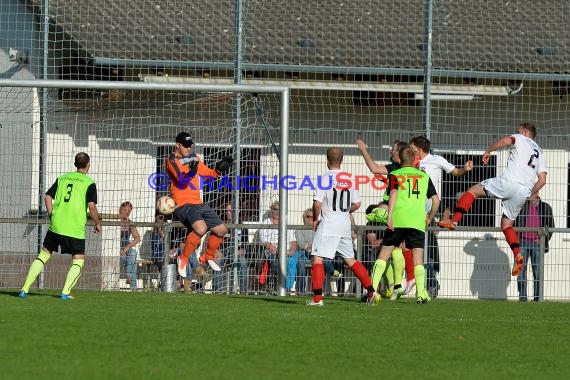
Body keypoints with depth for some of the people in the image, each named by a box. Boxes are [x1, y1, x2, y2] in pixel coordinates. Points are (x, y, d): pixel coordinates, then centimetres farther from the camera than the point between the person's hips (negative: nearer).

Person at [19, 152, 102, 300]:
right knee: (78, 262, 8)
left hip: (56, 226, 4)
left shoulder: (62, 178, 12)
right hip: (76, 229, -4)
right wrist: (98, 224, 2)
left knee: (43, 255, 14)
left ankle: (25, 289, 10)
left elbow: (47, 197, 6)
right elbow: (92, 206, -12)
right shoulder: (89, 183, -3)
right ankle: (65, 292, -7)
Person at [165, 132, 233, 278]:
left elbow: (207, 174, 23)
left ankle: (208, 257, 34)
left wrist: (218, 169, 4)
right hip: (182, 204, -8)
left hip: (198, 204, 8)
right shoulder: (173, 160, -10)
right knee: (201, 228, -33)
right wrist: (190, 173, -47)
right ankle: (183, 259, -16)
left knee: (221, 230, 11)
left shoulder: (193, 157, 14)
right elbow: (181, 179, -26)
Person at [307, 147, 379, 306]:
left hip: (328, 224, -6)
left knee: (317, 258, -5)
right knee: (350, 260, 16)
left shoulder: (326, 178, -9)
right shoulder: (349, 178, 8)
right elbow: (356, 204, 11)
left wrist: (315, 219, 2)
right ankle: (371, 292, 16)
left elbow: (317, 203, -14)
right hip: (345, 224, 6)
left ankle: (317, 298, -16)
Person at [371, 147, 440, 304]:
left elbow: (393, 193, -10)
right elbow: (436, 200, 13)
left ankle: (372, 289, -3)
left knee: (384, 254, 4)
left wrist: (389, 216, -17)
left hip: (397, 221, -1)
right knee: (418, 258, 3)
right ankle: (421, 294, -6)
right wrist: (429, 218, 28)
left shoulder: (394, 175, 8)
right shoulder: (424, 176, 16)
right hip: (418, 223, 1)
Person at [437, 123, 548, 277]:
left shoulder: (521, 139, 15)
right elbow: (542, 180, 21)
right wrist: (531, 194, 31)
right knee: (506, 224, 16)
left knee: (472, 191, 6)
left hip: (508, 182, -6)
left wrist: (488, 151, 1)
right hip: (524, 192, 6)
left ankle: (454, 221, -11)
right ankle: (517, 255, -5)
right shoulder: (540, 153, 31)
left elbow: (506, 140, -9)